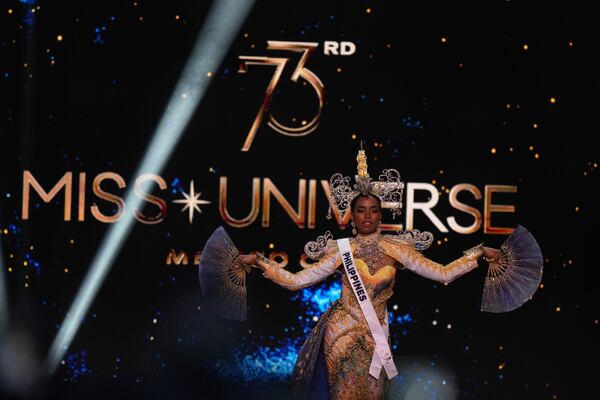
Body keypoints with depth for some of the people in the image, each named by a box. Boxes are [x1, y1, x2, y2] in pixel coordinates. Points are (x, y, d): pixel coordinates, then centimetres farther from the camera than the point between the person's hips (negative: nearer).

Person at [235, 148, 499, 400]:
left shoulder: (395, 249, -1)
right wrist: (259, 262, -12)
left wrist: (479, 253, -4)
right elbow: (295, 281, -6)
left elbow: (443, 273, -1)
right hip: (343, 333, -2)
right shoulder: (342, 251, -4)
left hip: (376, 335, 2)